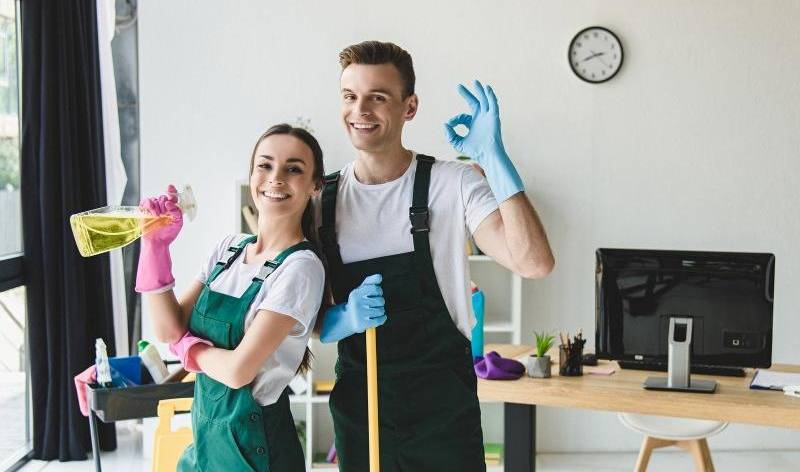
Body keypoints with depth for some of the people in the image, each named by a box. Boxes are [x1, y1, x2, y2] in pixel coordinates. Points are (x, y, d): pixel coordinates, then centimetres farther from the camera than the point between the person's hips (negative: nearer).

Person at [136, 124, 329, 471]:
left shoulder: (300, 268, -19)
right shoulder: (229, 248, 2)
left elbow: (238, 370, -22)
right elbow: (169, 330, -3)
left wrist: (188, 347, -5)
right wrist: (156, 246, -8)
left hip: (252, 439, -6)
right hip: (207, 429, 6)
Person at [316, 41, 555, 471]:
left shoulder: (452, 184, -8)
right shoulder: (322, 198, 0)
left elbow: (534, 263, -21)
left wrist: (493, 158, -26)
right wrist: (343, 319, -17)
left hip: (441, 403, -2)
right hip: (356, 399, 3)